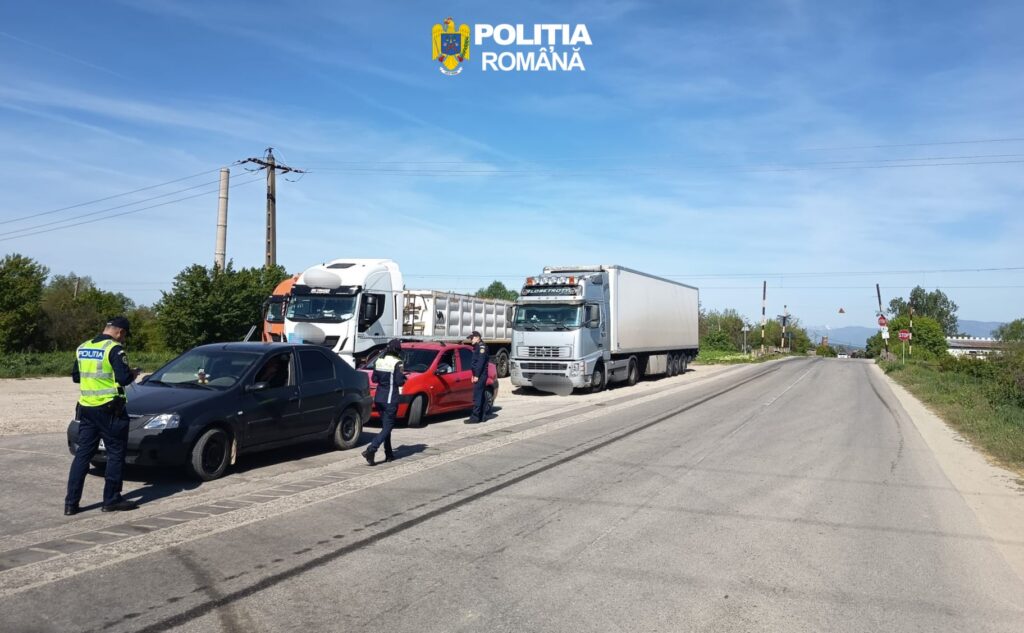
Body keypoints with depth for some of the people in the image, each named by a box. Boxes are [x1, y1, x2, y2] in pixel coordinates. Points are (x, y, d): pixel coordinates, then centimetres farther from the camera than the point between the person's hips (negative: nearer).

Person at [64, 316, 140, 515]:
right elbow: (124, 378, -19)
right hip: (109, 409, -7)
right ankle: (112, 499, 7)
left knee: (83, 453, 11)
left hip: (86, 408, 7)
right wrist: (133, 374, 1)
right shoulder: (114, 349, -13)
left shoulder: (82, 348, 10)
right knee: (116, 453, 3)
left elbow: (75, 376, 19)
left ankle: (71, 502, 11)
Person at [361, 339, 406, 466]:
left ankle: (389, 454, 22)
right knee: (387, 428, -3)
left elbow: (374, 378, 10)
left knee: (385, 426, 17)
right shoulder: (397, 363, -13)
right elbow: (400, 381, -14)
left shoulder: (379, 361, 6)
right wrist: (404, 377, 5)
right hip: (390, 400, -7)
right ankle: (370, 450, -18)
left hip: (379, 398, 7)